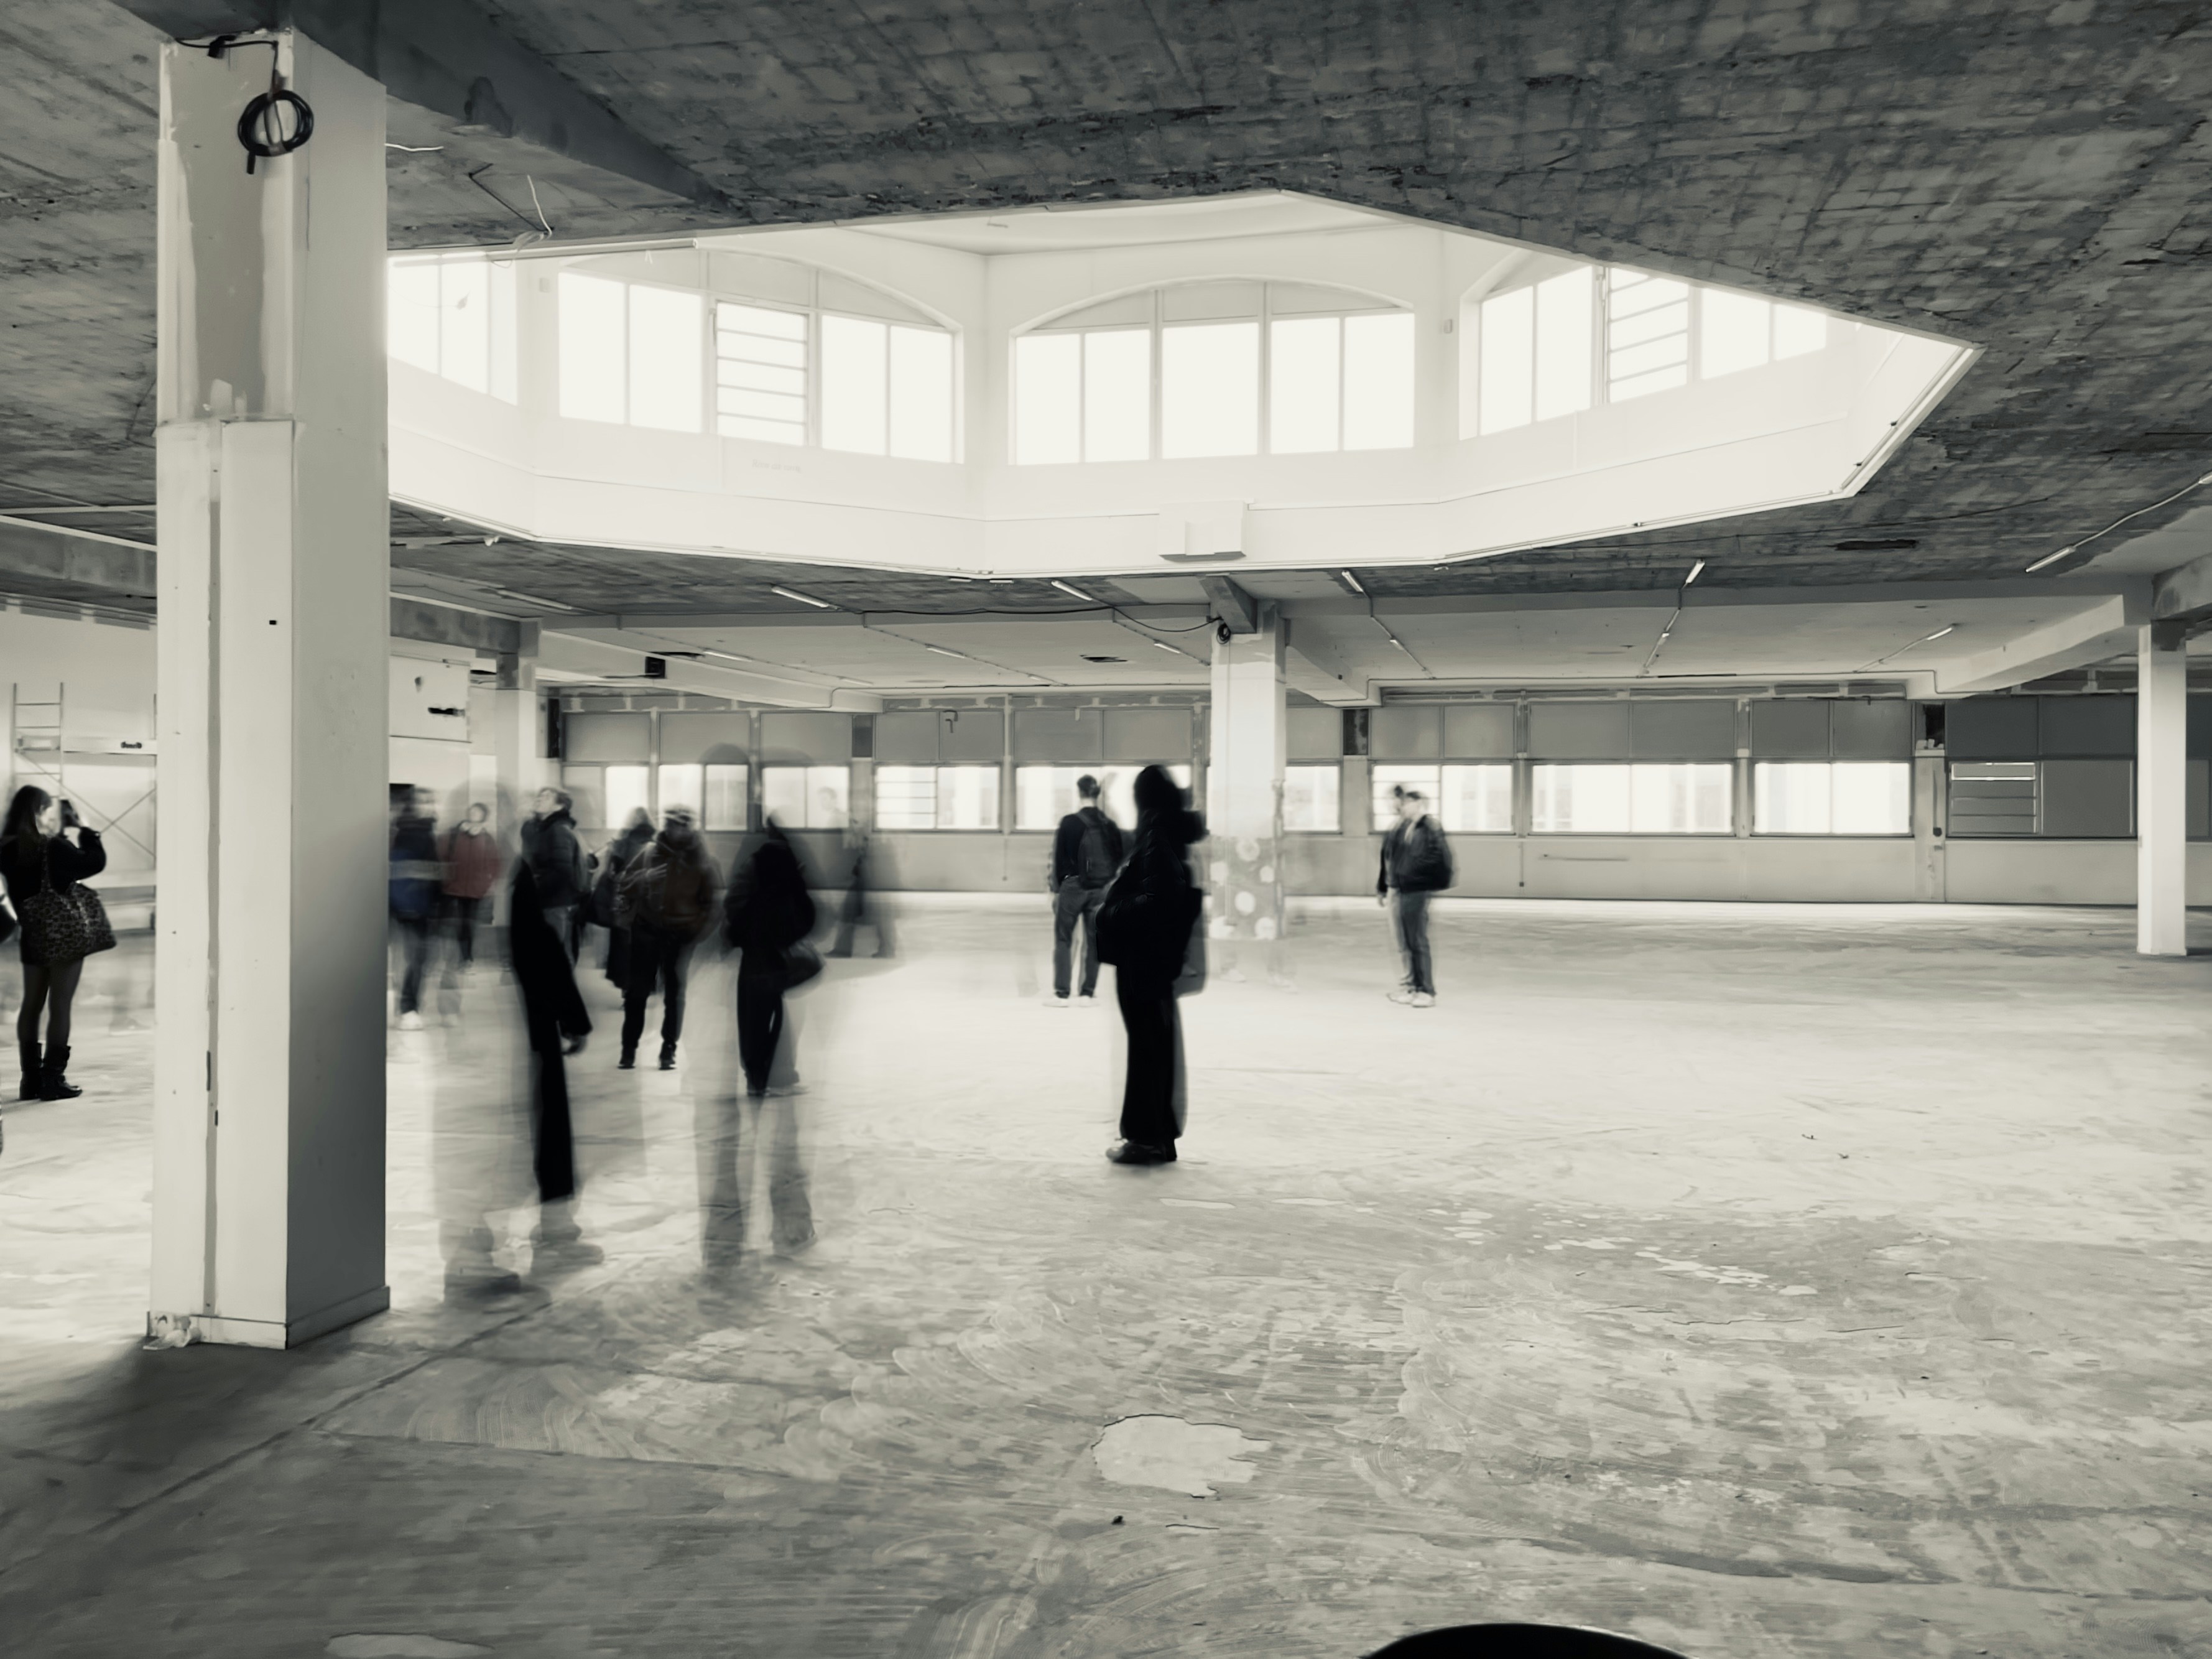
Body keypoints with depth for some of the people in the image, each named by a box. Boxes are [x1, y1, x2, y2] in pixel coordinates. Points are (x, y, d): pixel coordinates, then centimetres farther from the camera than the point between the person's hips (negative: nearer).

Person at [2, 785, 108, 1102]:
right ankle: (53, 1079, 2)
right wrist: (86, 832, 2)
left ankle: (31, 1079, 17)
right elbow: (96, 862, -10)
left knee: (31, 1005, 12)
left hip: (32, 935, 6)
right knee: (59, 1006, 0)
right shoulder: (55, 848, -18)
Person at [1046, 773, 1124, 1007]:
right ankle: (1089, 993, 10)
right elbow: (1118, 857, 5)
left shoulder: (1070, 823, -10)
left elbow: (1059, 857, -7)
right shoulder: (1109, 825, 1)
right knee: (1094, 940, 9)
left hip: (1073, 886, -3)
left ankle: (1061, 994, 1)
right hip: (1100, 889, 3)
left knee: (1064, 939, 5)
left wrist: (1057, 887, 1)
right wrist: (1106, 878, 13)